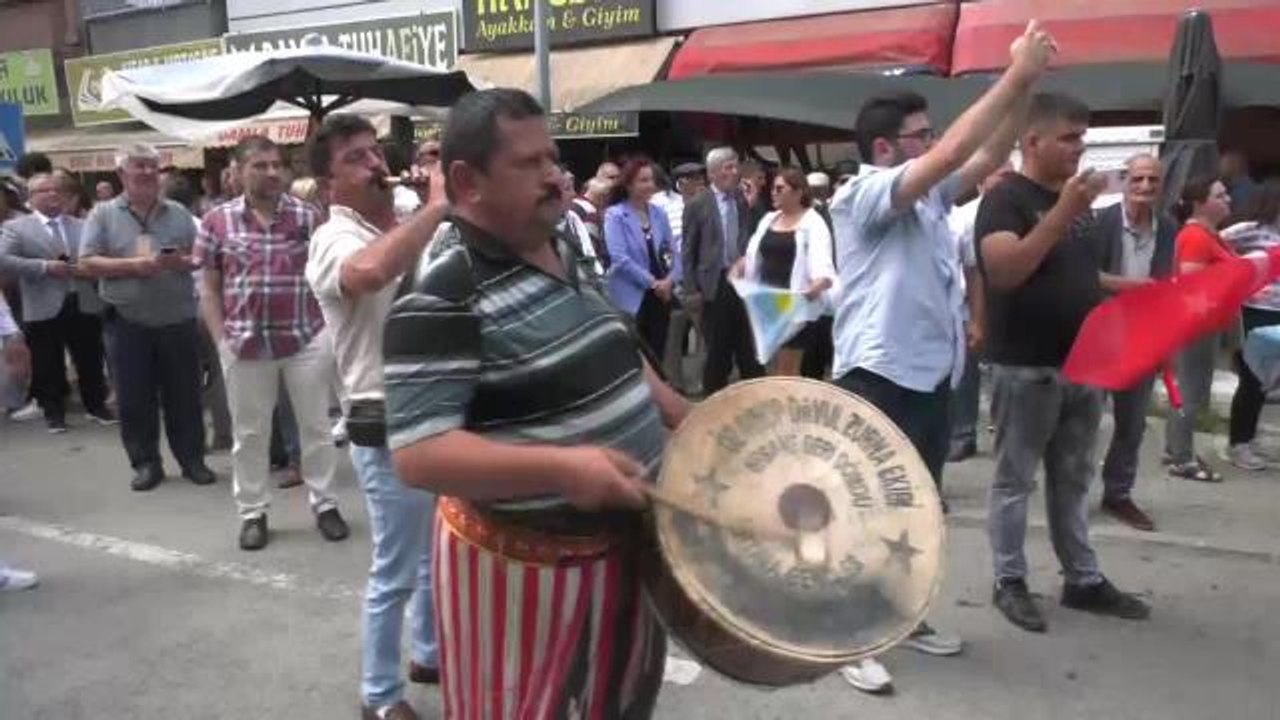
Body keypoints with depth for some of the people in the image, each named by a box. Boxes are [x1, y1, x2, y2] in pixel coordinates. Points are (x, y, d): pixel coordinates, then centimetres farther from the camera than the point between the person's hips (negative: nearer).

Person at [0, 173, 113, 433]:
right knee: (48, 366, 5)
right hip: (44, 309, -2)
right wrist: (44, 267, -18)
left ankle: (97, 405, 23)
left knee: (91, 362, 9)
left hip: (85, 304, 2)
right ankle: (54, 412, 18)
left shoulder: (82, 226, 13)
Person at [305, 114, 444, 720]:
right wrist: (436, 206, -30)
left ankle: (430, 654, 43)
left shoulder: (407, 226, 8)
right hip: (389, 426, -8)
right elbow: (373, 270, -40)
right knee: (396, 571, 4)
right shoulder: (333, 240, -15)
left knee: (442, 552, 23)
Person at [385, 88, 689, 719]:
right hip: (525, 564, -8)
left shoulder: (569, 255, 4)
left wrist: (689, 423, 12)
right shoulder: (443, 302, -23)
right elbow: (418, 454, -28)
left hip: (624, 540, 8)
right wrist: (561, 467, -36)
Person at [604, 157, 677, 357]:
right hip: (633, 298, -5)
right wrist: (652, 282, -15)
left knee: (658, 355, 12)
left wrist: (670, 280, -7)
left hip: (661, 295, 5)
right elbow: (619, 258, -18)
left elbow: (672, 250, 10)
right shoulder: (615, 215, -10)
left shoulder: (658, 213, 8)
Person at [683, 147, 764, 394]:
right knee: (718, 353, 7)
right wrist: (691, 291, -7)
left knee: (750, 351, 7)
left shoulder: (745, 202, 8)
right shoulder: (697, 205, -2)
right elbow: (687, 252, -3)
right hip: (715, 285, -3)